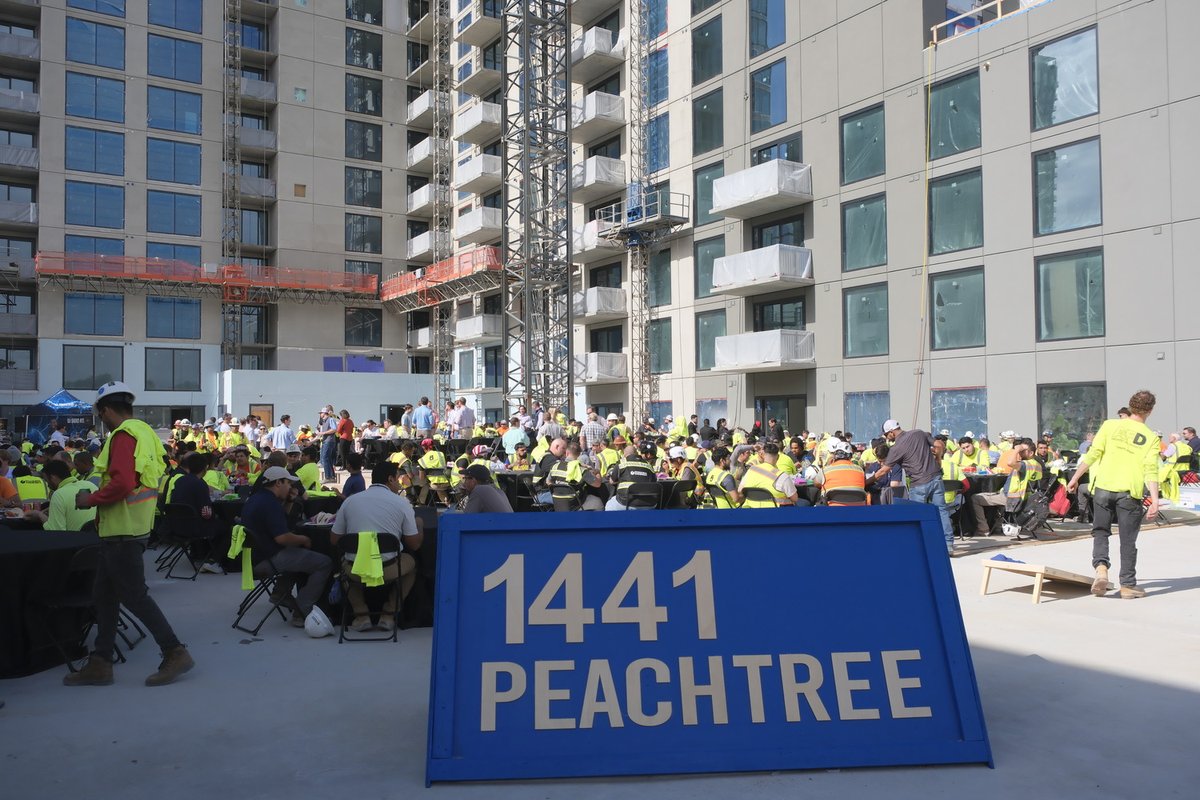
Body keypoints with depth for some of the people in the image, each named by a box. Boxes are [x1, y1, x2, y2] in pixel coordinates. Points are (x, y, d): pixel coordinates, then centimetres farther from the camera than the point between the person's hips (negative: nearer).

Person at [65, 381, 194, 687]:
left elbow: (121, 483, -27)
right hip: (126, 527, 10)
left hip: (123, 529, -10)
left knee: (133, 594, -4)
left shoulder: (124, 435, -16)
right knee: (105, 594, 14)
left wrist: (90, 499, -12)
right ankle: (100, 664, 20)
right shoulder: (144, 432, 14)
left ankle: (175, 652, 0)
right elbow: (148, 478, 18)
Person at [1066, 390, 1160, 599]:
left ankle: (1101, 566, -7)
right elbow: (1151, 470, -9)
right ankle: (1128, 585, 14)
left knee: (1100, 531, 16)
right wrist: (1154, 500, -12)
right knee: (1128, 540, 9)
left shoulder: (1110, 425, 2)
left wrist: (1075, 478, 6)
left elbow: (1093, 454, -1)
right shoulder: (1151, 438, 2)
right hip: (1130, 492, -1)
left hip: (1103, 487, 1)